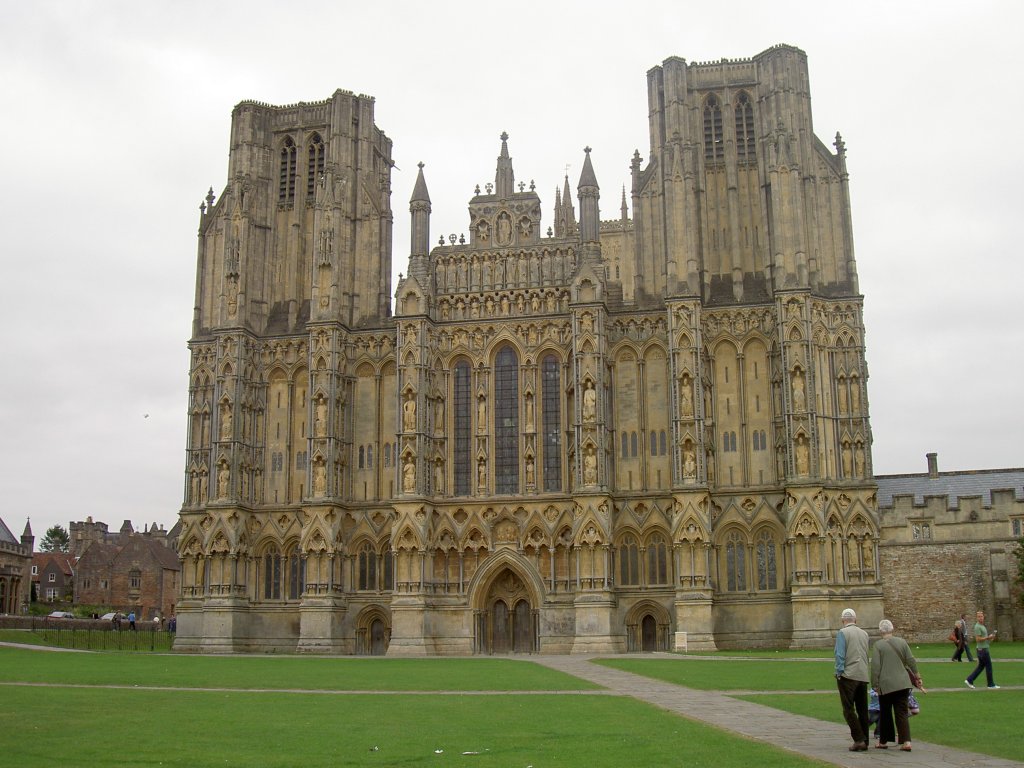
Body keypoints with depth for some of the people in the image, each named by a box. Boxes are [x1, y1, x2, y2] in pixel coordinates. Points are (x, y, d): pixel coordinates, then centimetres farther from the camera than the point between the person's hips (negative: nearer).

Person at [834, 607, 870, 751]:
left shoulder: (842, 633, -6)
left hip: (848, 676, -6)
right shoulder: (864, 633, 11)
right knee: (862, 710, 10)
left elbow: (840, 655, -12)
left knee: (849, 709, -3)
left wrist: (839, 673, -7)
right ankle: (864, 742, 12)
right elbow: (867, 655, 18)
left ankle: (859, 739, -11)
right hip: (863, 676, 6)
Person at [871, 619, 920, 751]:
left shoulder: (878, 645, -7)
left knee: (885, 713, 10)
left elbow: (875, 667, -10)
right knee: (902, 713, 4)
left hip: (886, 684, -3)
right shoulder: (902, 642, 3)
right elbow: (911, 661, 5)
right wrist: (917, 676, 18)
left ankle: (883, 741, 18)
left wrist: (875, 684, -4)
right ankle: (906, 742, -6)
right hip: (902, 683, 3)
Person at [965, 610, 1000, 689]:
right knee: (988, 666, -1)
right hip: (982, 649, -10)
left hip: (983, 648, 10)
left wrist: (990, 636, 8)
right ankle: (991, 684, 9)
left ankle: (969, 680, 10)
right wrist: (988, 638, -17)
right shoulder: (978, 626, -17)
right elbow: (978, 639, -22)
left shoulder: (982, 626, 14)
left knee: (981, 666, 12)